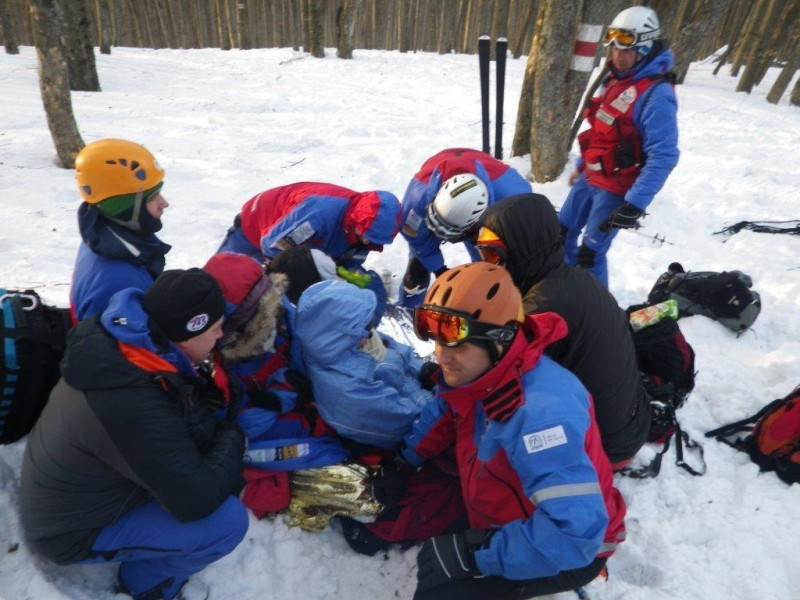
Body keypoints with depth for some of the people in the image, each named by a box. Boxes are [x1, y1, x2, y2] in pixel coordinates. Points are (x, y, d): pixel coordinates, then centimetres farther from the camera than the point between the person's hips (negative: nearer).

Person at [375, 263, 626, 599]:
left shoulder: (540, 411, -38)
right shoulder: (475, 374, -11)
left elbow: (576, 533, -41)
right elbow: (443, 413, 11)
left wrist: (473, 553, -33)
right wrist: (402, 463, 6)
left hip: (571, 550, -7)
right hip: (509, 517, 8)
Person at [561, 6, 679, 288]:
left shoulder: (656, 95, -21)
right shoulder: (615, 78, 6)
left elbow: (663, 157, -25)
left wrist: (635, 204, -28)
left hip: (615, 189, -9)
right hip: (589, 177, 9)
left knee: (590, 252, -5)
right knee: (562, 233, 17)